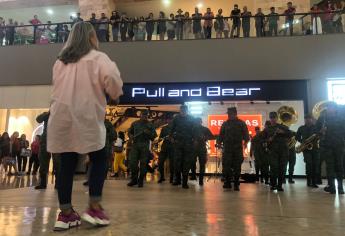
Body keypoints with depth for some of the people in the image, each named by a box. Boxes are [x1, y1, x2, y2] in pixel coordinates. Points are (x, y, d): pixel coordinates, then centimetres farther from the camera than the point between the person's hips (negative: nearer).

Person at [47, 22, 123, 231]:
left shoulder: (61, 61, 17)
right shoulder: (98, 58, -2)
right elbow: (112, 80, -18)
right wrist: (115, 94, 2)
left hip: (62, 119, 6)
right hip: (86, 118, -6)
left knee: (67, 165, 8)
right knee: (100, 161, 8)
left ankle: (66, 213, 12)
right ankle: (94, 209, 5)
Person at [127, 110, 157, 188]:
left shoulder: (150, 124, 10)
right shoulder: (134, 123, 15)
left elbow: (154, 135, 6)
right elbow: (130, 132, 22)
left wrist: (148, 133, -13)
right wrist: (131, 136, 0)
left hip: (145, 145, -1)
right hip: (135, 144, 1)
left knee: (143, 163, -1)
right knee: (133, 162, -3)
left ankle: (140, 181, 7)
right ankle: (134, 179, 9)